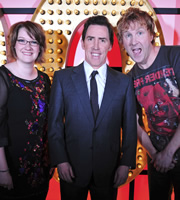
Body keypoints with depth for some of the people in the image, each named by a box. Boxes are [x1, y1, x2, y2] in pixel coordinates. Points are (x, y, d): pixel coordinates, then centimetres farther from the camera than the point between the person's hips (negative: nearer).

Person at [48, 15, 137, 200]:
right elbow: (54, 123, -2)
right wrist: (60, 161, -7)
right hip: (72, 170, 0)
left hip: (108, 171, 1)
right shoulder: (62, 78, -3)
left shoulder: (124, 82, -1)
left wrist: (126, 164, -2)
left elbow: (130, 127, 2)